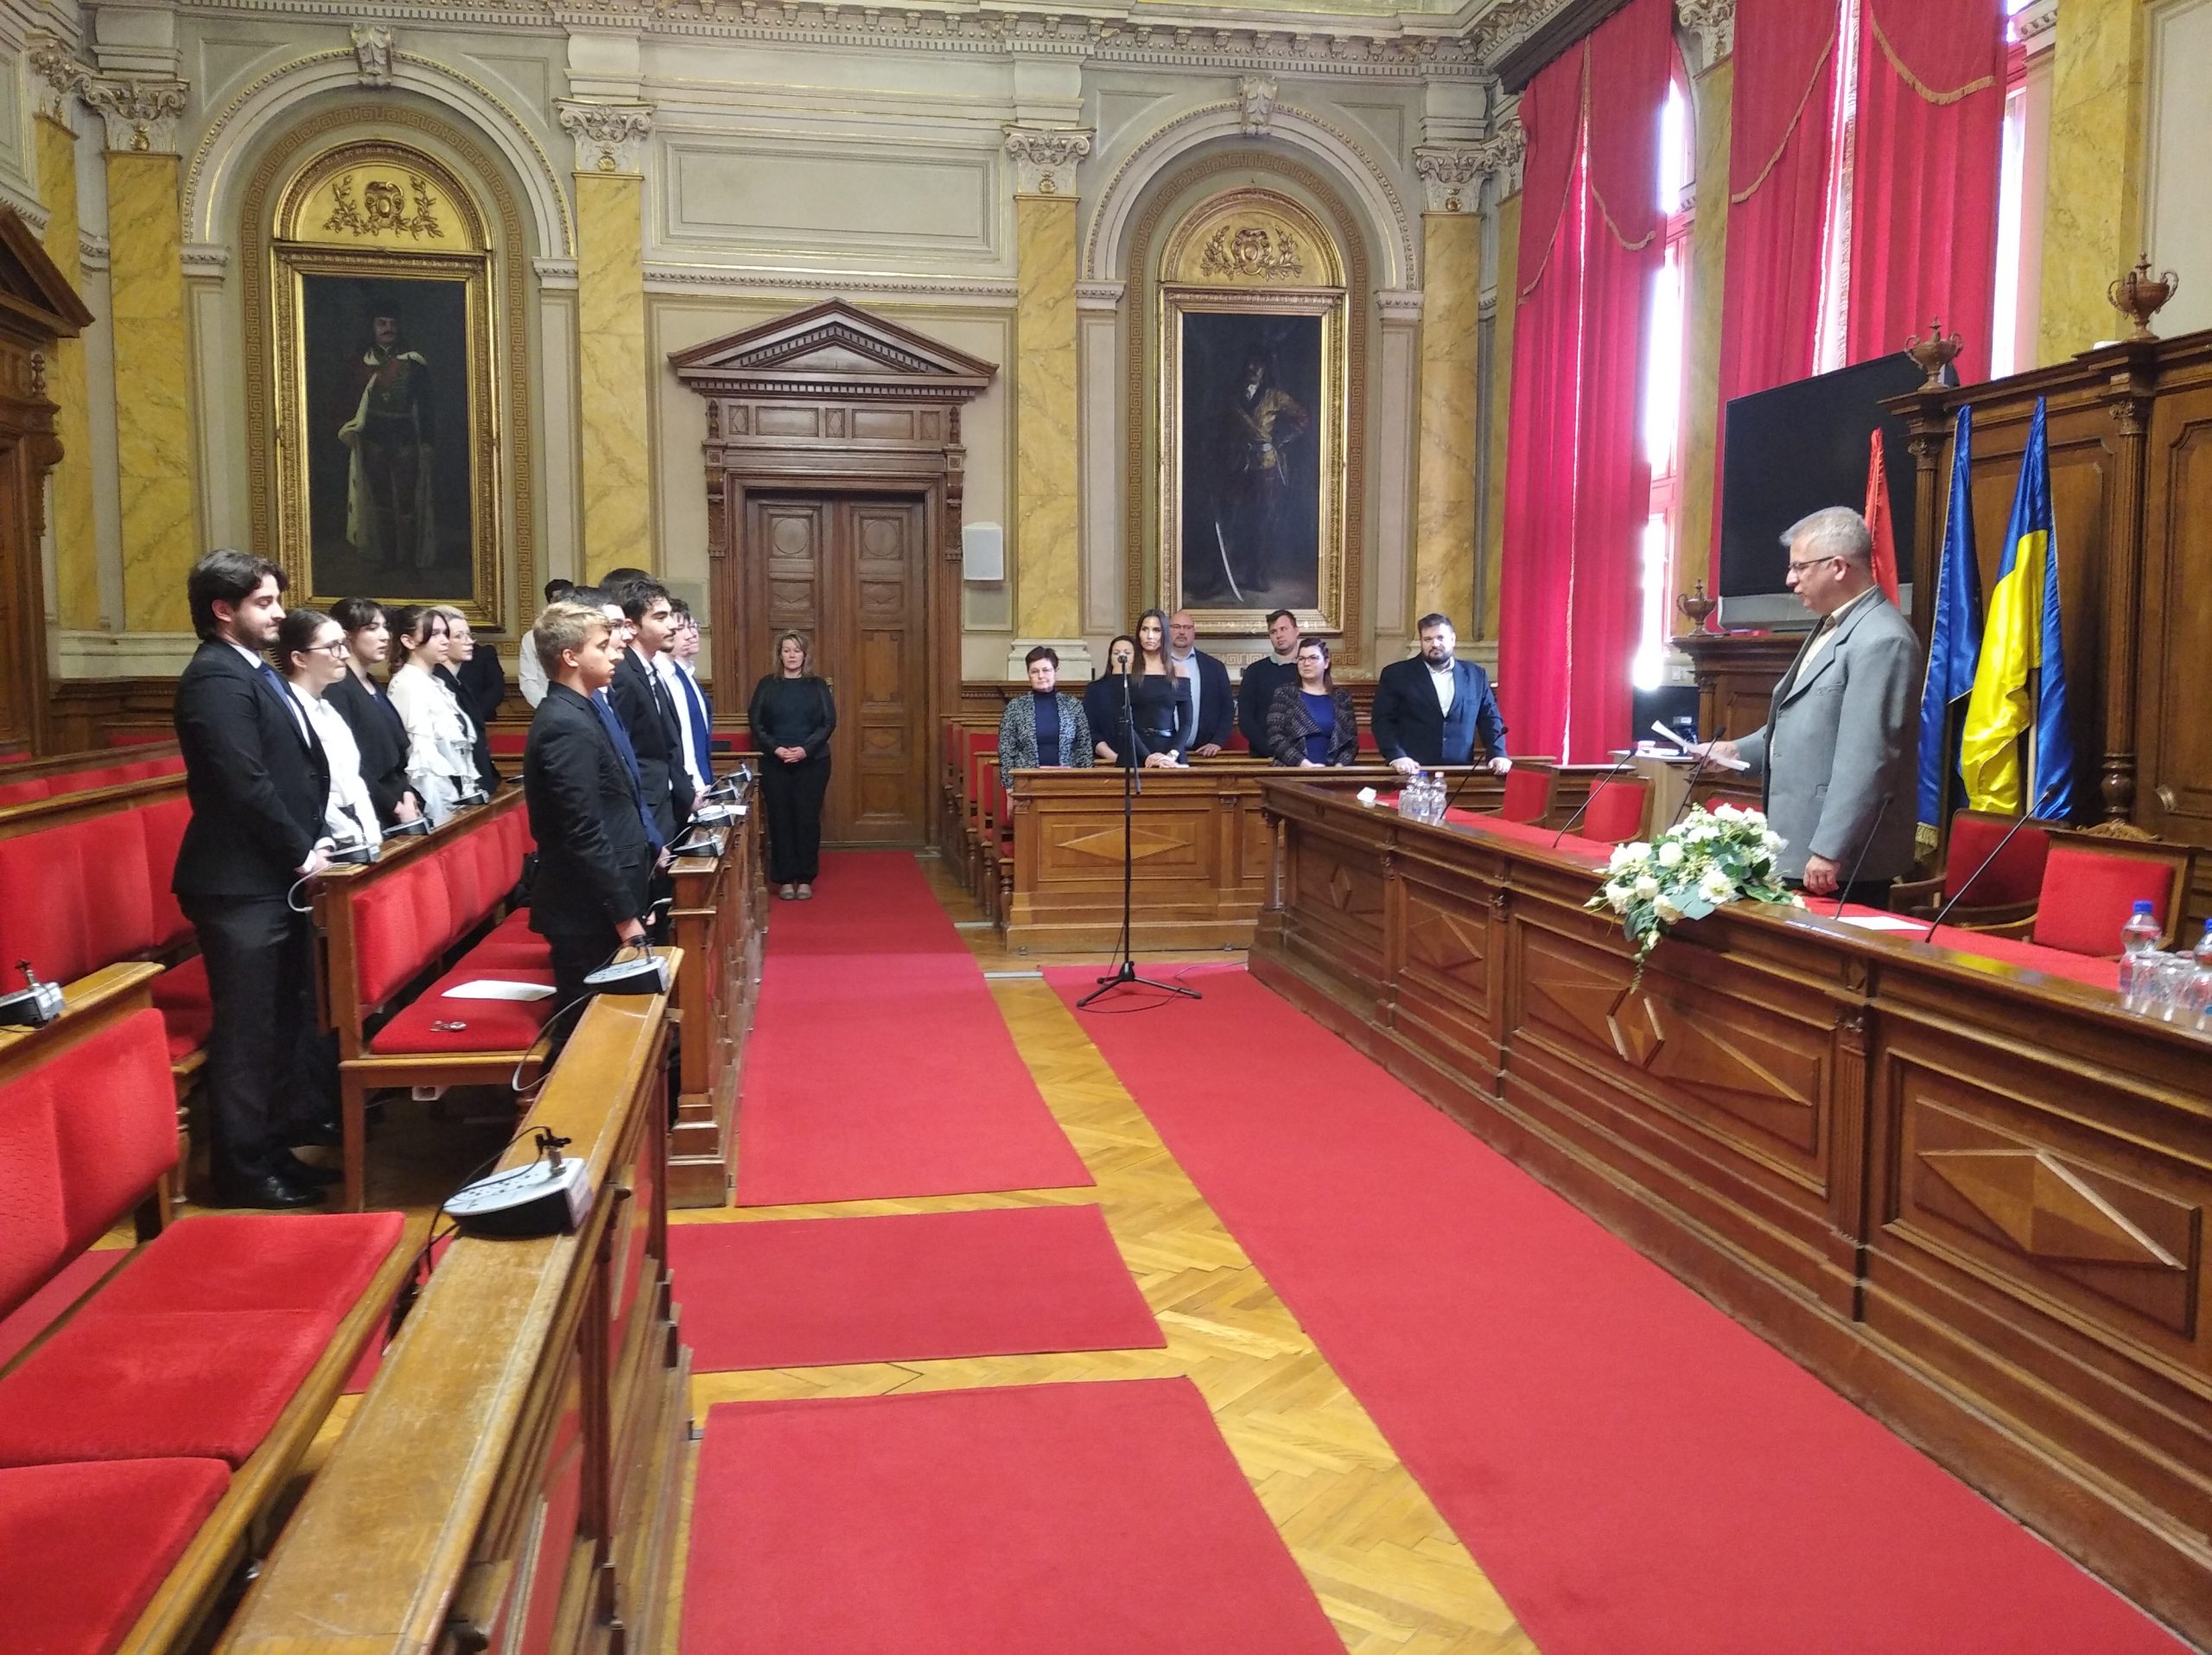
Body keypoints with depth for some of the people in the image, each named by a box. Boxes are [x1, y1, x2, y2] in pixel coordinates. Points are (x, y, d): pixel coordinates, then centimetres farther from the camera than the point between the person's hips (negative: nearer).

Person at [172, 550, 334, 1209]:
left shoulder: (254, 672, 16)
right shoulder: (216, 679, -16)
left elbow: (296, 768, 18)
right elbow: (246, 785, -21)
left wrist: (310, 840, 6)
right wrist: (301, 852, -11)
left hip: (272, 877, 10)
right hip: (241, 883, -10)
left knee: (284, 1019, 18)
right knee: (247, 1029, -1)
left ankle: (274, 1137, 33)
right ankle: (243, 1169, 9)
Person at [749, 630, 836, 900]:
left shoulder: (817, 686, 5)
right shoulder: (767, 685, 5)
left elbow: (829, 722, -1)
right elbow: (755, 722, 1)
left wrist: (806, 749, -15)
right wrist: (775, 749, -14)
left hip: (812, 763, 0)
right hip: (774, 763, 0)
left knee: (807, 819, 0)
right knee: (780, 819, 1)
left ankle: (806, 879, 7)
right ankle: (785, 879, 6)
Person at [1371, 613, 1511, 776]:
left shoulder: (1476, 675, 13)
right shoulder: (1396, 674, 6)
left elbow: (1490, 719, 15)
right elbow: (1383, 720, 1)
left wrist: (1498, 755, 0)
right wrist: (1396, 756, -13)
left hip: (1459, 772, 2)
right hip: (1412, 772, -2)